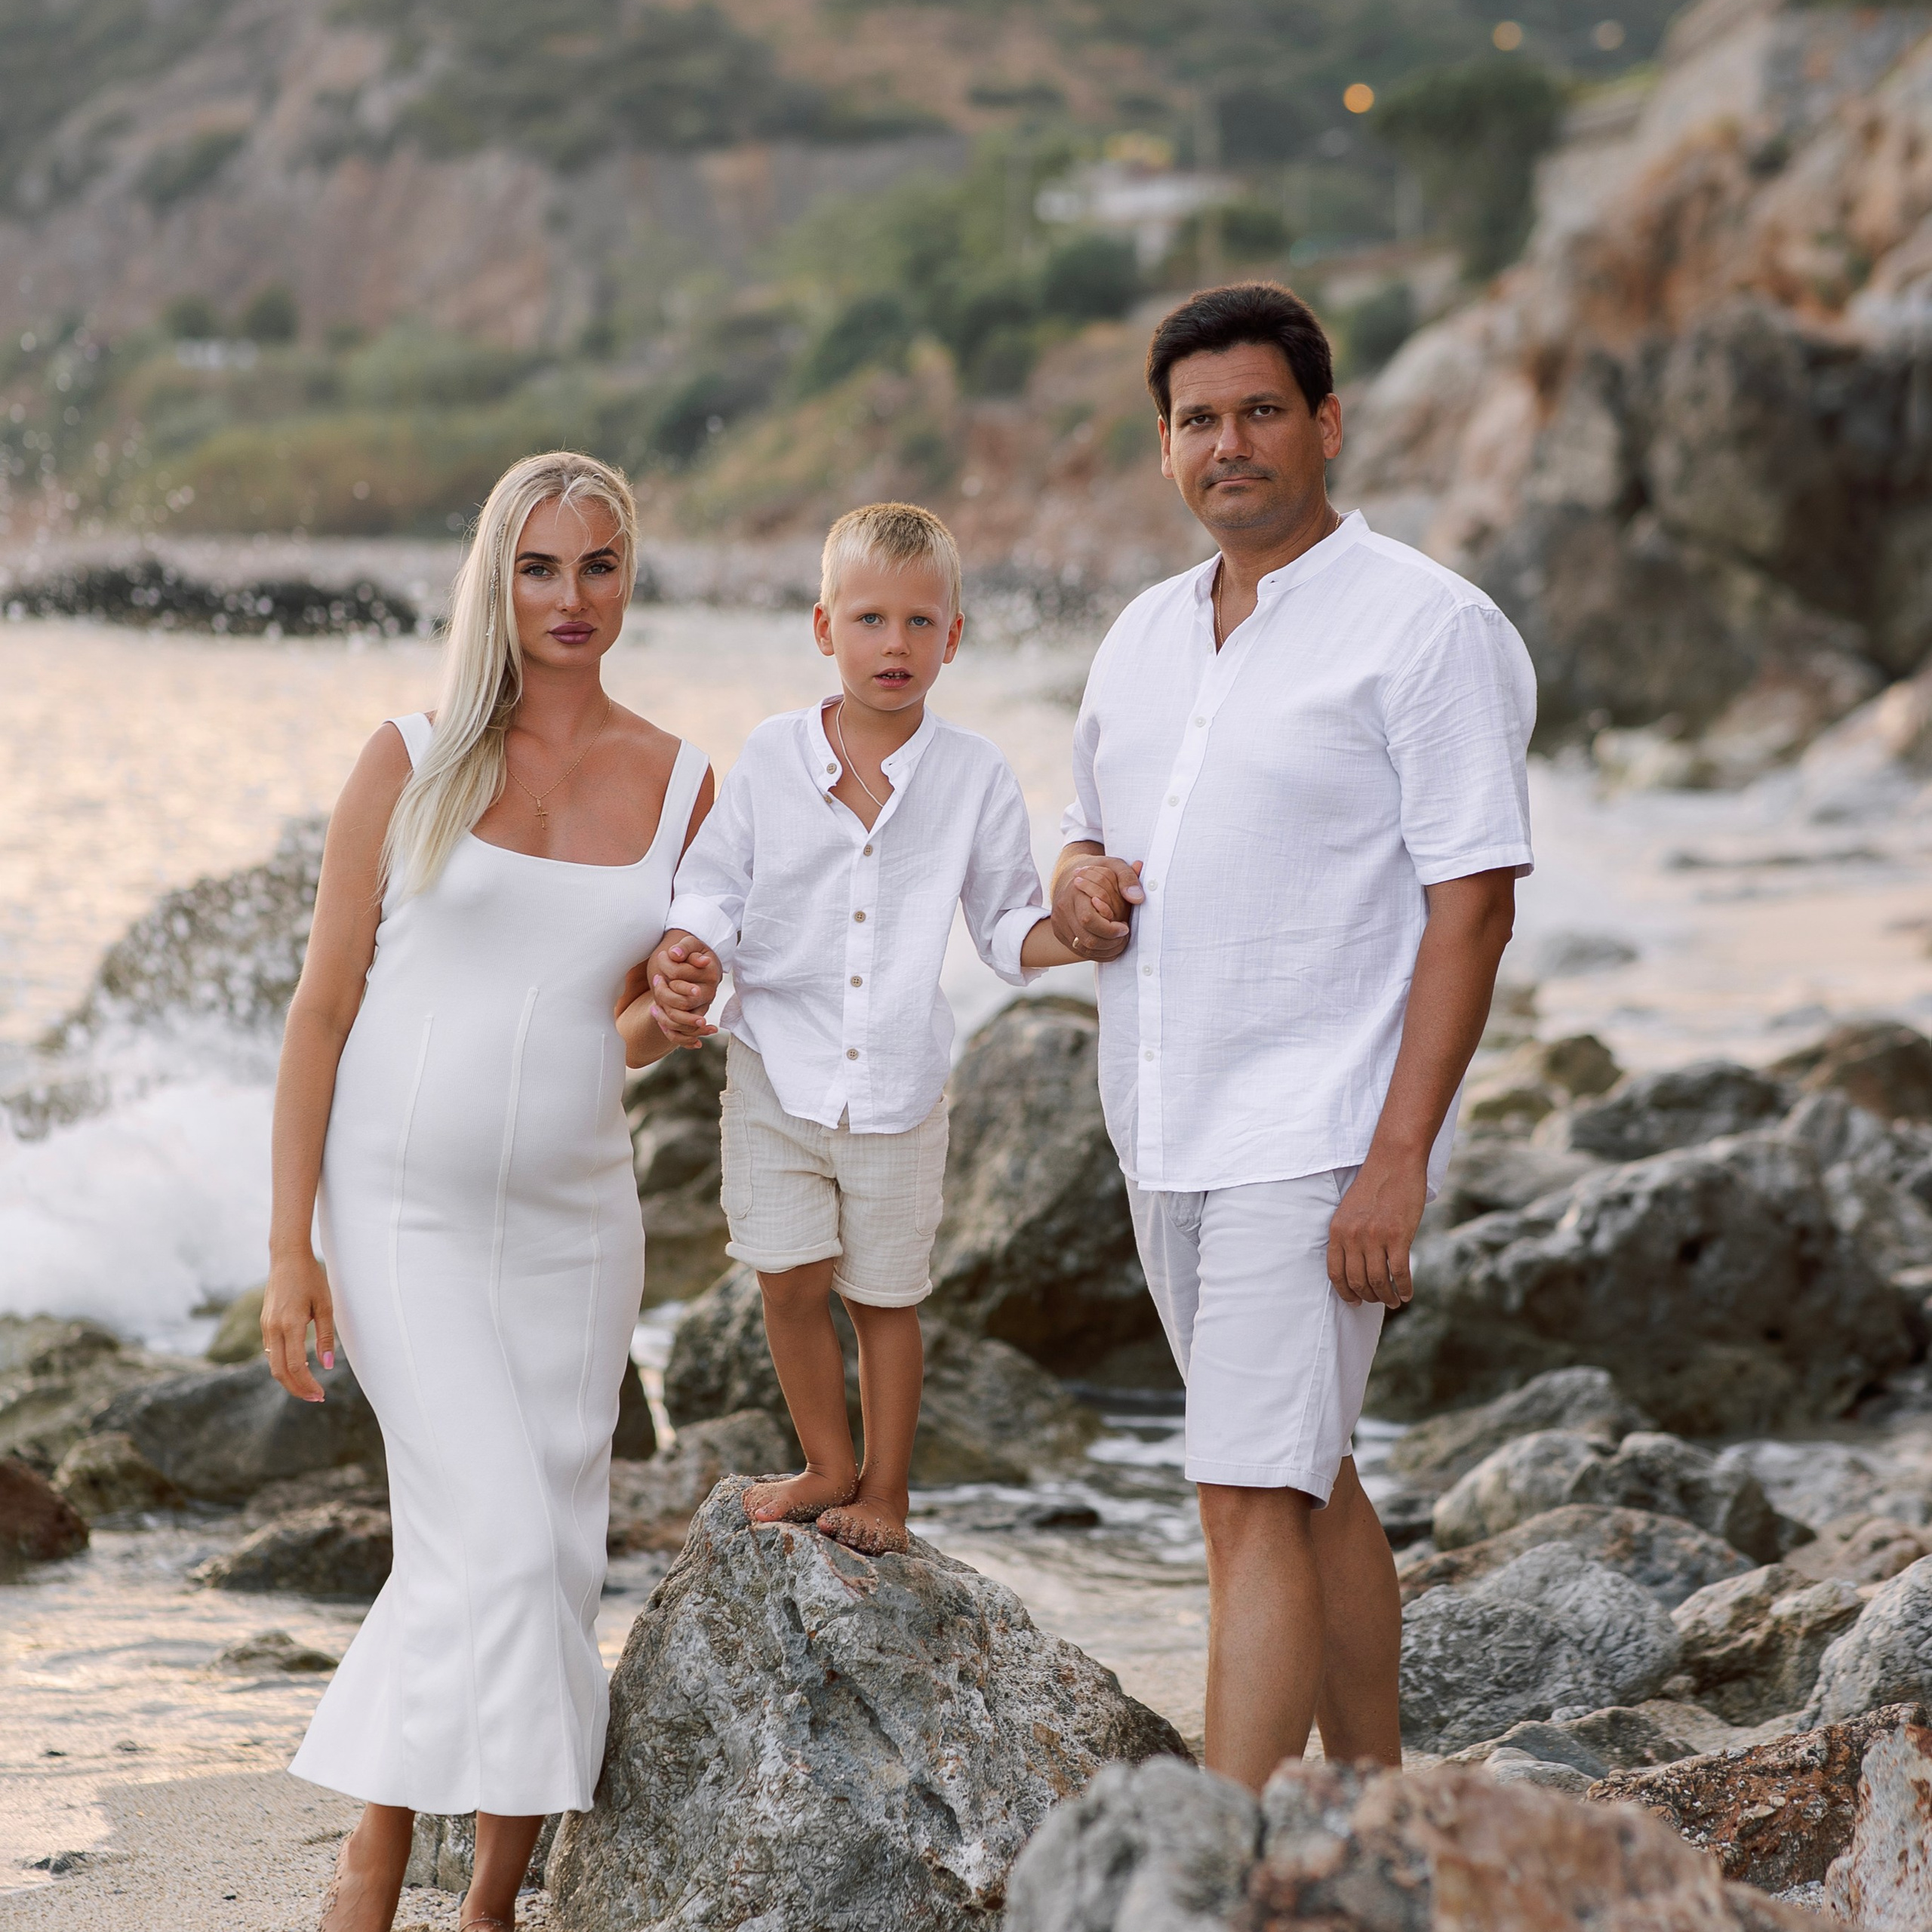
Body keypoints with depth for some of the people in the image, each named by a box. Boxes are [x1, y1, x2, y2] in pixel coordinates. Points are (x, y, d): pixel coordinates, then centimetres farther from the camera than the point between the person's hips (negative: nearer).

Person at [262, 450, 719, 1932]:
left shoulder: (680, 785, 6)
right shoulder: (413, 762, -3)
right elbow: (325, 1002, -3)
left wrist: (667, 1017, -11)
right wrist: (289, 1245, -8)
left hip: (572, 1217, 4)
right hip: (403, 1211, -4)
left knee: (558, 1564, 4)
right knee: (496, 1542, -15)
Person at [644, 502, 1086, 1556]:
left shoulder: (976, 777, -4)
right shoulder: (772, 758, -4)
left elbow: (1007, 926, 2)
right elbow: (714, 889, 1)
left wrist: (1072, 935, -18)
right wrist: (680, 954, -19)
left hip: (899, 1084, -1)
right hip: (780, 1069, 1)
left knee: (885, 1295, 10)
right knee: (791, 1281, 4)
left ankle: (885, 1490, 27)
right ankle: (828, 1467, 25)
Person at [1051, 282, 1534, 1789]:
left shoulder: (1428, 626, -9)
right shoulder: (1147, 633, 14)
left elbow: (1473, 904, -14)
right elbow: (1094, 833, 26)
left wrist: (1398, 1160, -21)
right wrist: (1079, 887, -1)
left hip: (1315, 1138, -8)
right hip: (1166, 1132, 8)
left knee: (1255, 1505, -13)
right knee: (1309, 1480, 17)